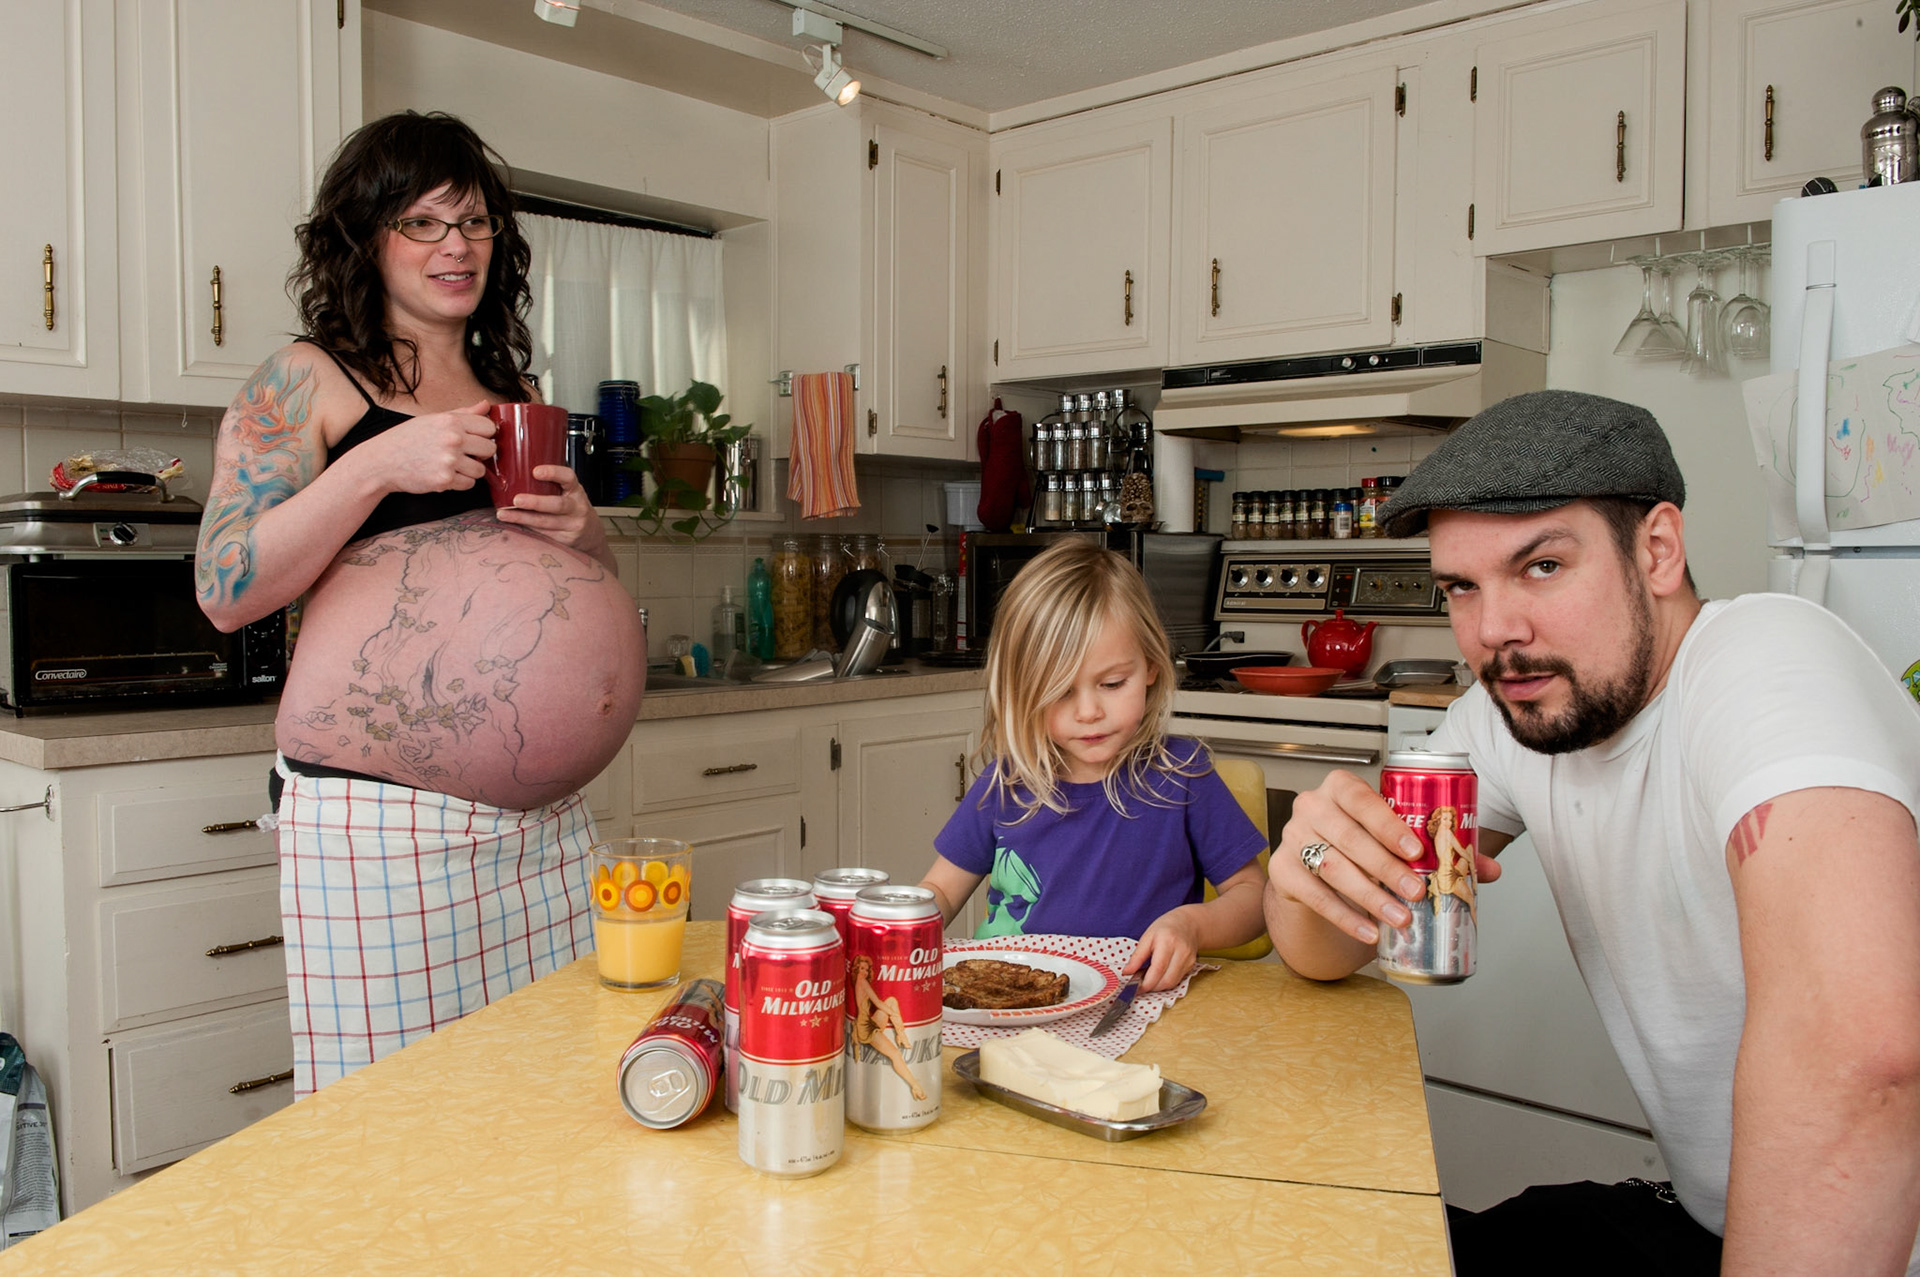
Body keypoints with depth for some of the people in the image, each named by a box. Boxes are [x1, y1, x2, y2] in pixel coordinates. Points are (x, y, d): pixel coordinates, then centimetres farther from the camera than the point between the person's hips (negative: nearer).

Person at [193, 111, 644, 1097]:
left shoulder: (514, 396, 18)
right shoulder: (305, 382, 4)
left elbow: (593, 598, 24)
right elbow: (226, 590, -6)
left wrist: (581, 530, 1)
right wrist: (377, 465, -15)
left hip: (544, 820, 5)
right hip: (381, 821, -4)